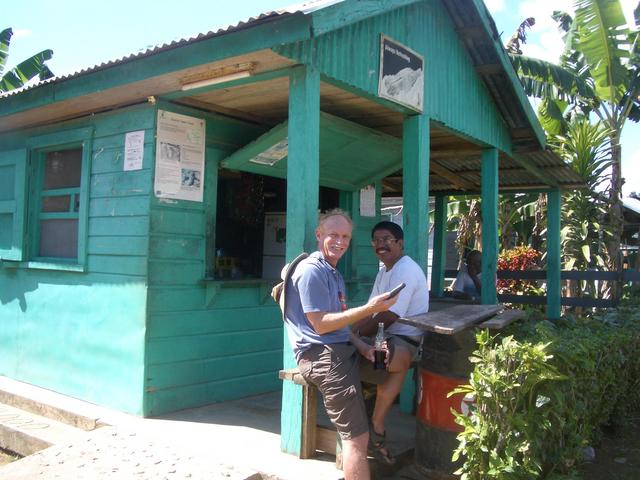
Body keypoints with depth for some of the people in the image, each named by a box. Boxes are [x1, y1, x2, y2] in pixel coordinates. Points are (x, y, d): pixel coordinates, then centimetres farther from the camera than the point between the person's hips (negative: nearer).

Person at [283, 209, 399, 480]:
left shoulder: (333, 272, 22)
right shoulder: (311, 270, -11)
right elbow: (321, 325, -17)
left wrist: (360, 345, 4)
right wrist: (369, 309, -19)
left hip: (339, 349, 10)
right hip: (322, 355, -10)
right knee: (357, 437, -13)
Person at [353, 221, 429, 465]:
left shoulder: (405, 270, -13)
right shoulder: (384, 271, 18)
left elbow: (389, 317, -21)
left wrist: (357, 333, -14)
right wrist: (350, 330, -6)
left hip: (405, 340, -9)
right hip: (386, 336, 9)